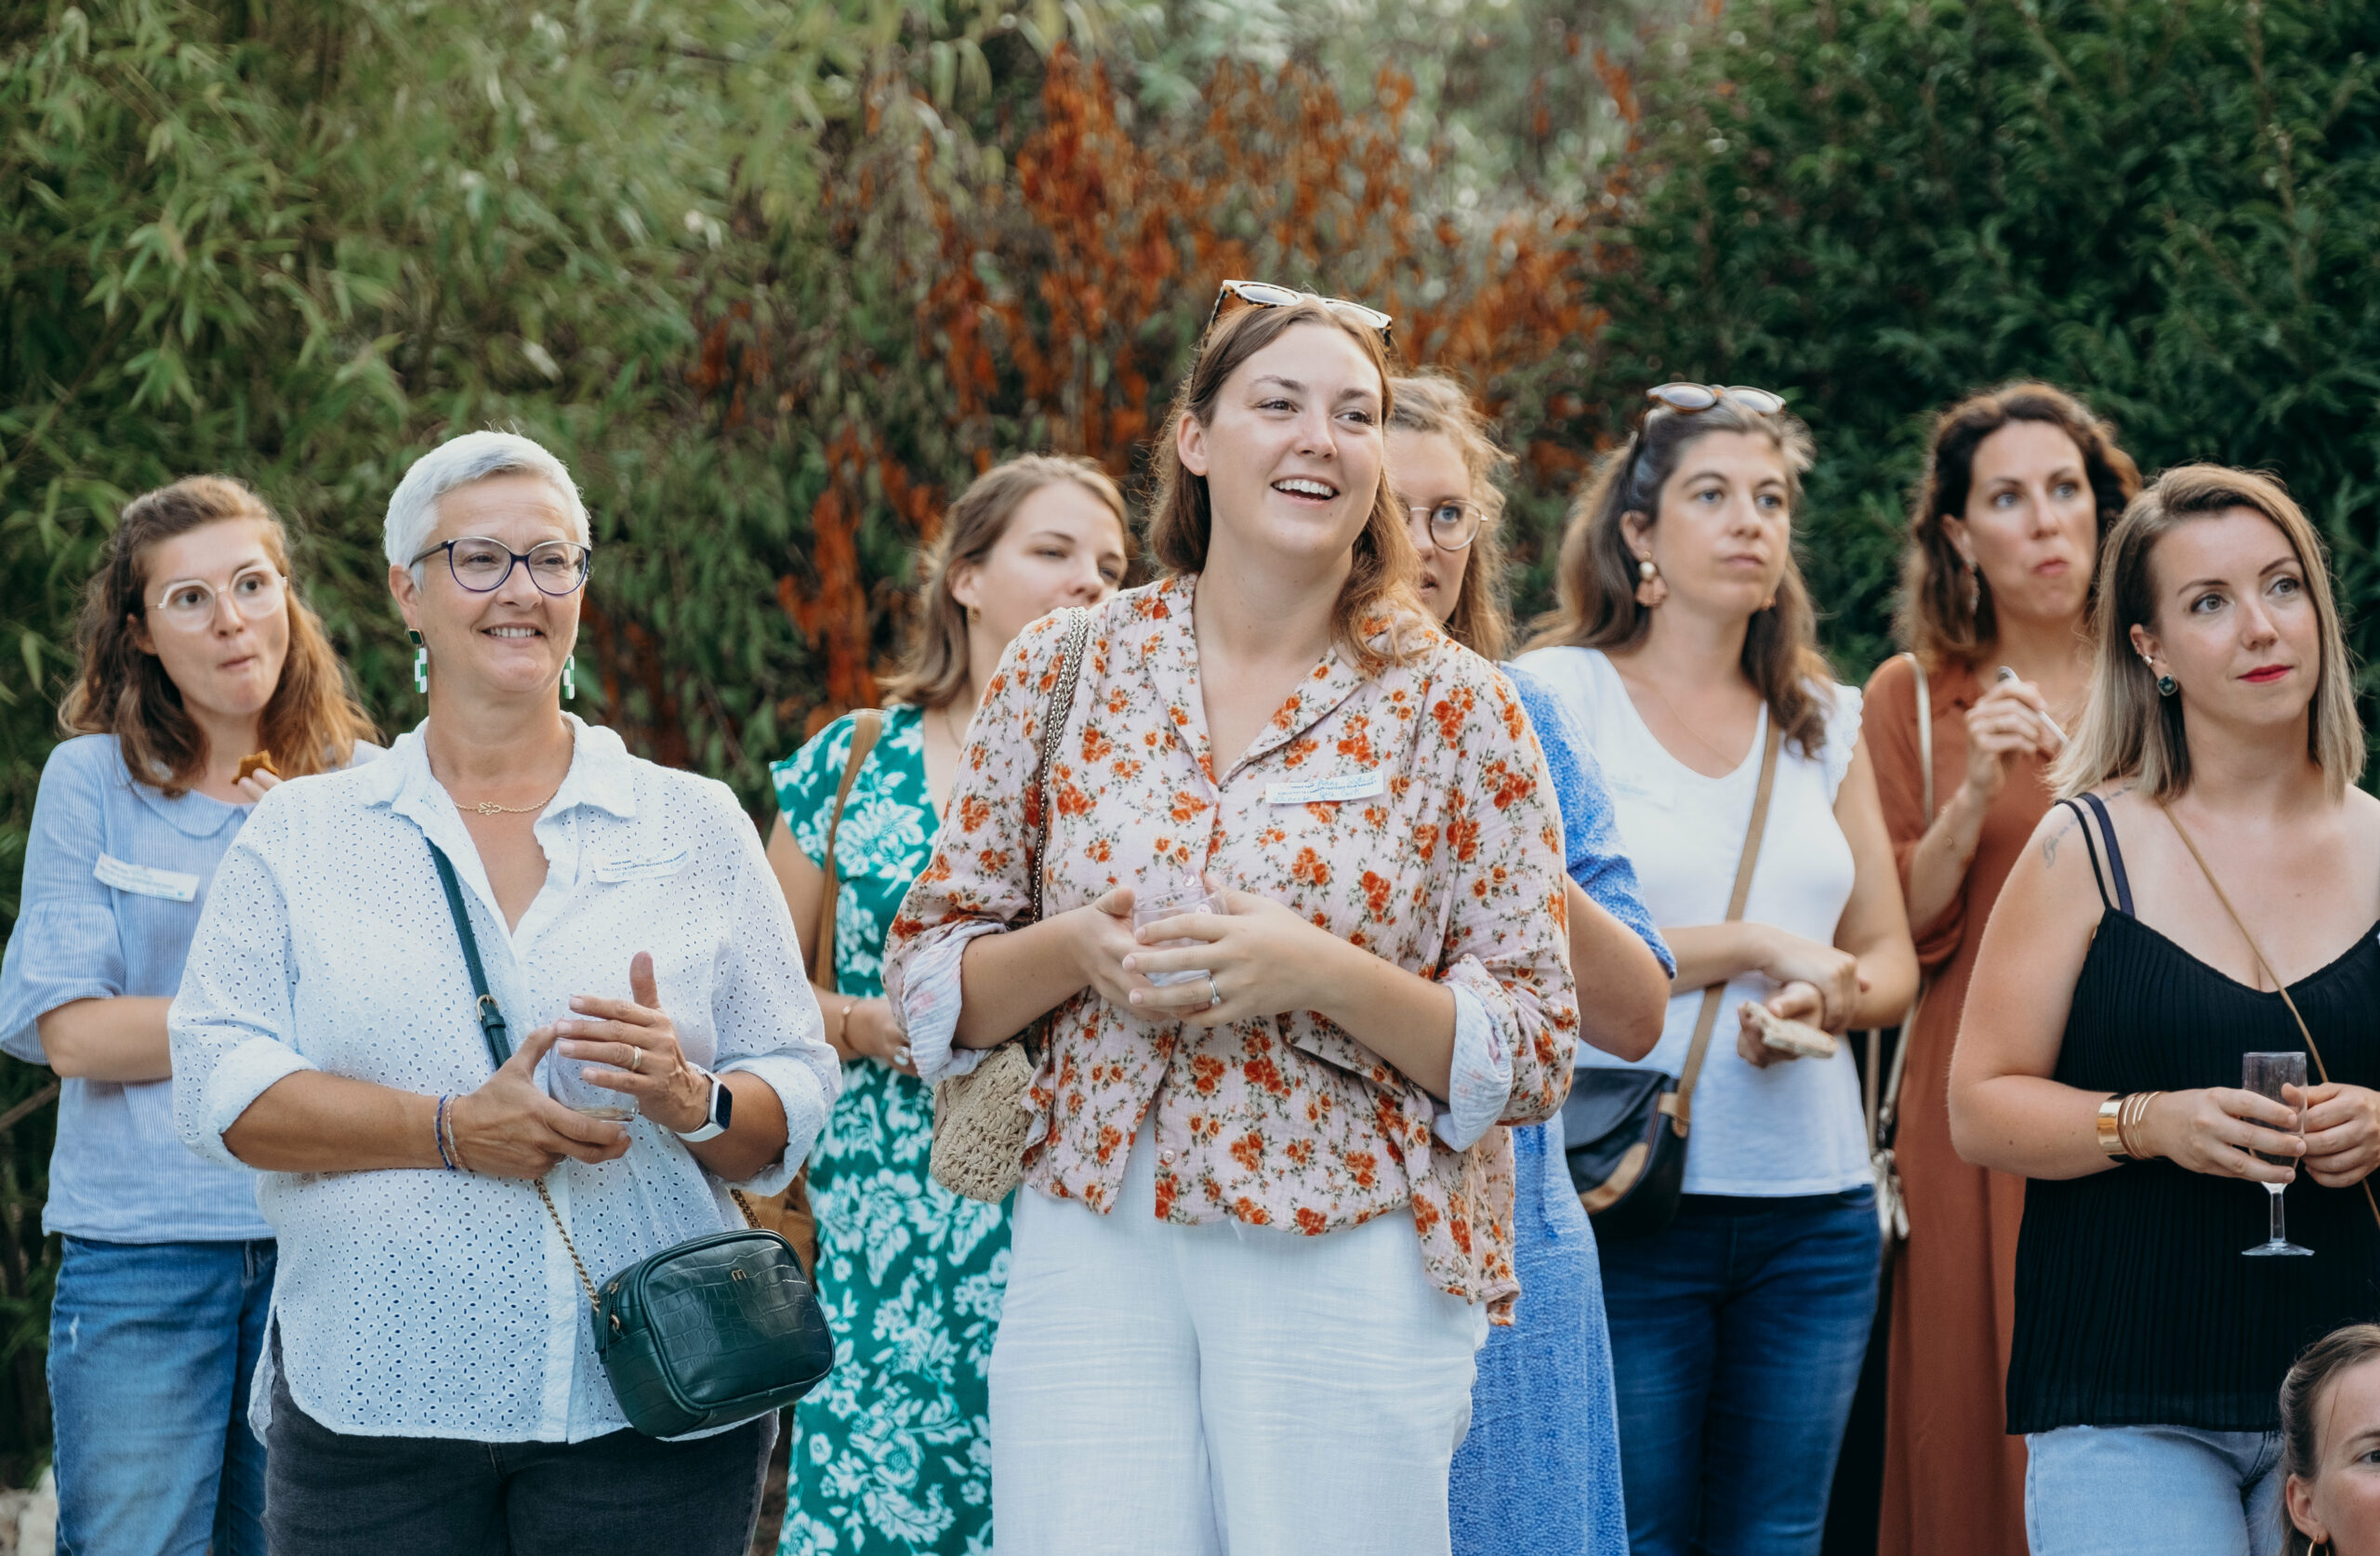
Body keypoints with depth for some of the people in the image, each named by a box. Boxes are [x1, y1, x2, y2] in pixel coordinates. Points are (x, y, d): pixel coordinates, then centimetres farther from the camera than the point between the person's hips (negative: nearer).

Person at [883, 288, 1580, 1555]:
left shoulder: (1453, 708, -1)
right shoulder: (1063, 672, 5)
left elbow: (1534, 1051, -2)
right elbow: (925, 976, 9)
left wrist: (1322, 977, -18)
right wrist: (1074, 951, -12)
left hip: (1351, 1271, -1)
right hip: (1091, 1251, 1)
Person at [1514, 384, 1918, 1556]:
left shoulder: (1823, 720, 15)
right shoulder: (1557, 694, 0)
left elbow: (1890, 959, 17)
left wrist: (1824, 998, -7)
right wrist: (1756, 947, -11)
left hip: (1813, 1206, 5)